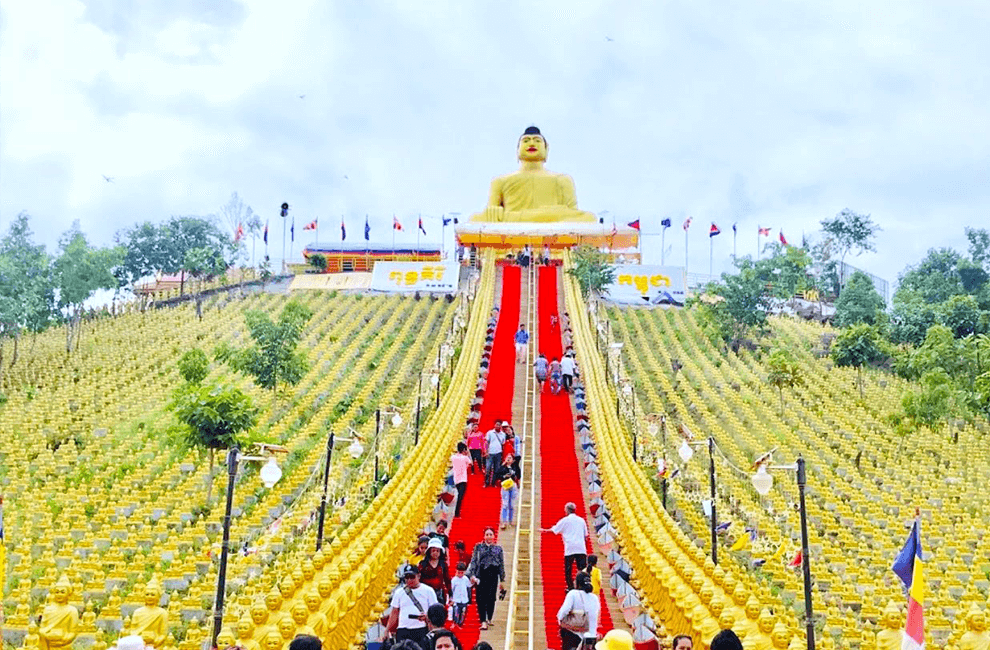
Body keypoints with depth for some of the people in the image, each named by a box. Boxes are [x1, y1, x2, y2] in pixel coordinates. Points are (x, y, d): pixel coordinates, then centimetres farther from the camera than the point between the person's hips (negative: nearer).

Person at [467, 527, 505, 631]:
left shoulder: (498, 549, 12)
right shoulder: (478, 547, 10)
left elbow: (501, 565, 13)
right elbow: (473, 561, 6)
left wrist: (502, 580, 11)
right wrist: (472, 575, -6)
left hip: (493, 575, 0)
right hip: (481, 574, 0)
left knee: (491, 598, -1)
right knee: (480, 598, -8)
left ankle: (489, 619, 18)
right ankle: (483, 621, -6)